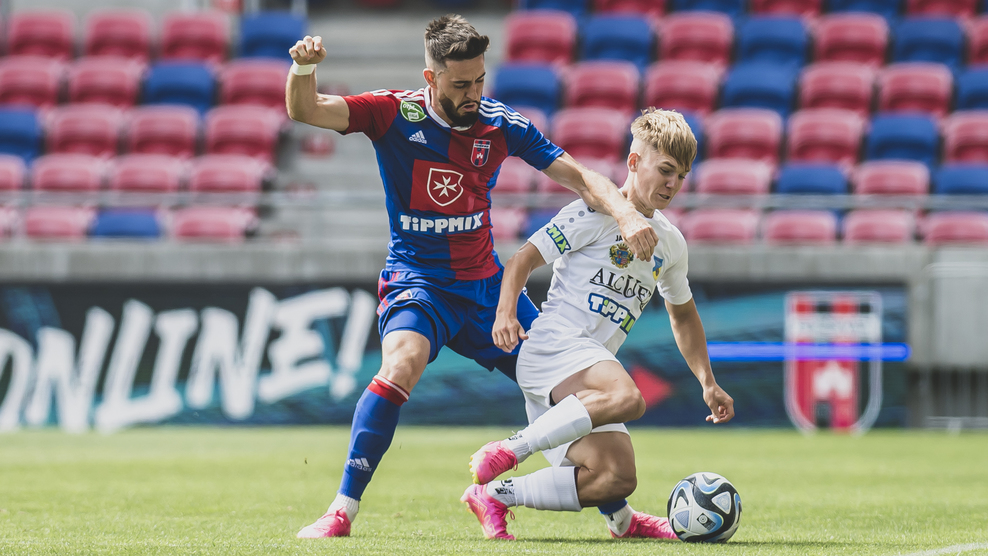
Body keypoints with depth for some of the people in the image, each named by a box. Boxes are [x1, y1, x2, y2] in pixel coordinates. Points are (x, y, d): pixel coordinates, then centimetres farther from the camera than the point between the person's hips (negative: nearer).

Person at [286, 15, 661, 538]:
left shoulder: (500, 124, -3)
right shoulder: (395, 114, -11)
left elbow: (578, 177, 0)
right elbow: (304, 110, -19)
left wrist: (627, 214, -19)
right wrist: (303, 67, -41)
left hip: (486, 283, 4)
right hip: (417, 277, -4)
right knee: (403, 362, -35)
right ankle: (341, 511, -32)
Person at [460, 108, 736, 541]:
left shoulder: (670, 242, 20)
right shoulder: (595, 214, -2)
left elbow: (683, 315, 35)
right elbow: (523, 260, -3)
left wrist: (708, 383, 29)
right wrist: (505, 314, -20)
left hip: (589, 368, 8)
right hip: (552, 345, -8)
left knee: (617, 480, -11)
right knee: (626, 397, -38)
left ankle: (494, 495, -1)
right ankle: (510, 450, -27)